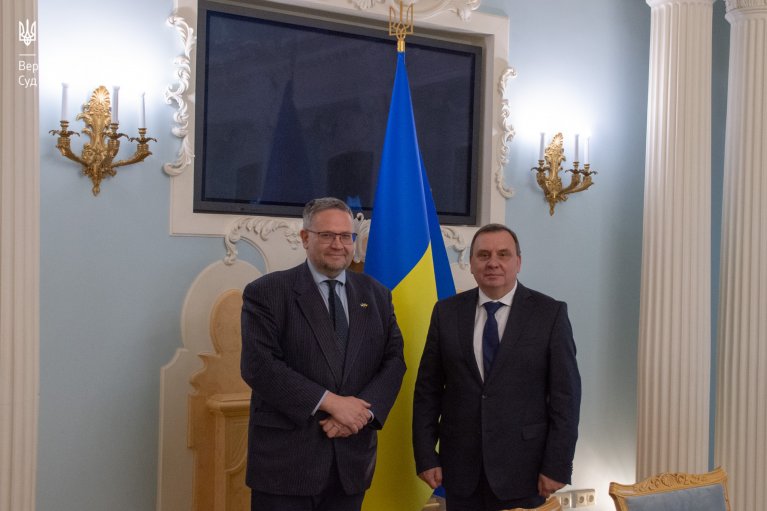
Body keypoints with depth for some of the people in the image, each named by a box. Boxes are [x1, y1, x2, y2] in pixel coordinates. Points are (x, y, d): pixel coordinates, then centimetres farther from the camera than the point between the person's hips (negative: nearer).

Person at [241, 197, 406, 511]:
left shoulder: (376, 295, 11)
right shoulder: (266, 292, -4)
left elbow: (394, 360, 6)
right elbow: (259, 366, -14)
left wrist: (365, 409, -12)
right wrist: (330, 402, -18)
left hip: (352, 458, 4)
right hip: (286, 458, -4)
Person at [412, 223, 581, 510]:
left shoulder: (549, 313, -4)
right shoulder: (447, 312, 3)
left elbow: (565, 394, -5)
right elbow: (428, 389, 4)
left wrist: (557, 466, -9)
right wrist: (426, 457, 0)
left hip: (523, 468, -2)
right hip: (461, 467, 2)